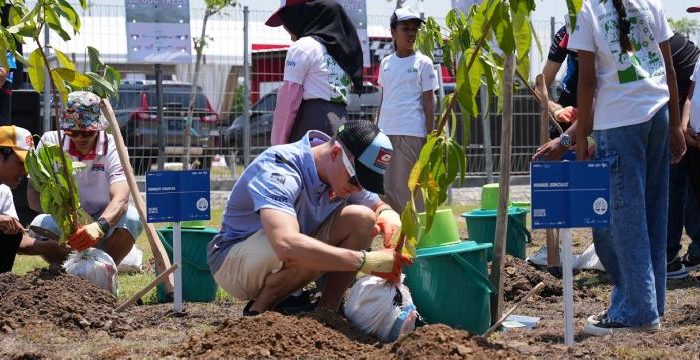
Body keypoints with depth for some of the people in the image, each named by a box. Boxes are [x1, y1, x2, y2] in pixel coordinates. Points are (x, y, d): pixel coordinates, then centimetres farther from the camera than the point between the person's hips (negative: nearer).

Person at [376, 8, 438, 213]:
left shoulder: (423, 63, 0)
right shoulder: (386, 63, 12)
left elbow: (428, 102, -1)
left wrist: (429, 136, -7)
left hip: (412, 133, -5)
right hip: (386, 133, 5)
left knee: (408, 186, -5)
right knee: (386, 187, 5)